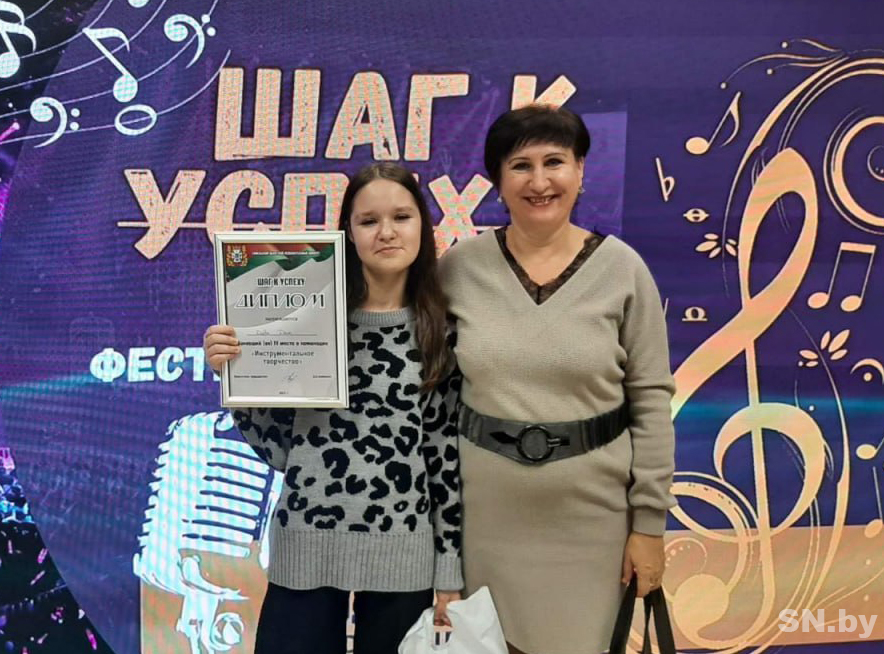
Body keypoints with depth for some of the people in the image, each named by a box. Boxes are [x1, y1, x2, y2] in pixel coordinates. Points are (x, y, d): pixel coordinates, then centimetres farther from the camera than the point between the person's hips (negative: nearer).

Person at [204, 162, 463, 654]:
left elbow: (447, 455, 1)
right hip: (306, 545, 0)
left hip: (401, 553, 1)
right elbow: (278, 447, 1)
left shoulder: (442, 329, -1)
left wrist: (450, 572, 3)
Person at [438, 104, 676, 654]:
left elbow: (652, 402, -3)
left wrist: (649, 522, -4)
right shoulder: (460, 266, -4)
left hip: (589, 507, -1)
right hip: (488, 504, 1)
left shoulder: (622, 268, -6)